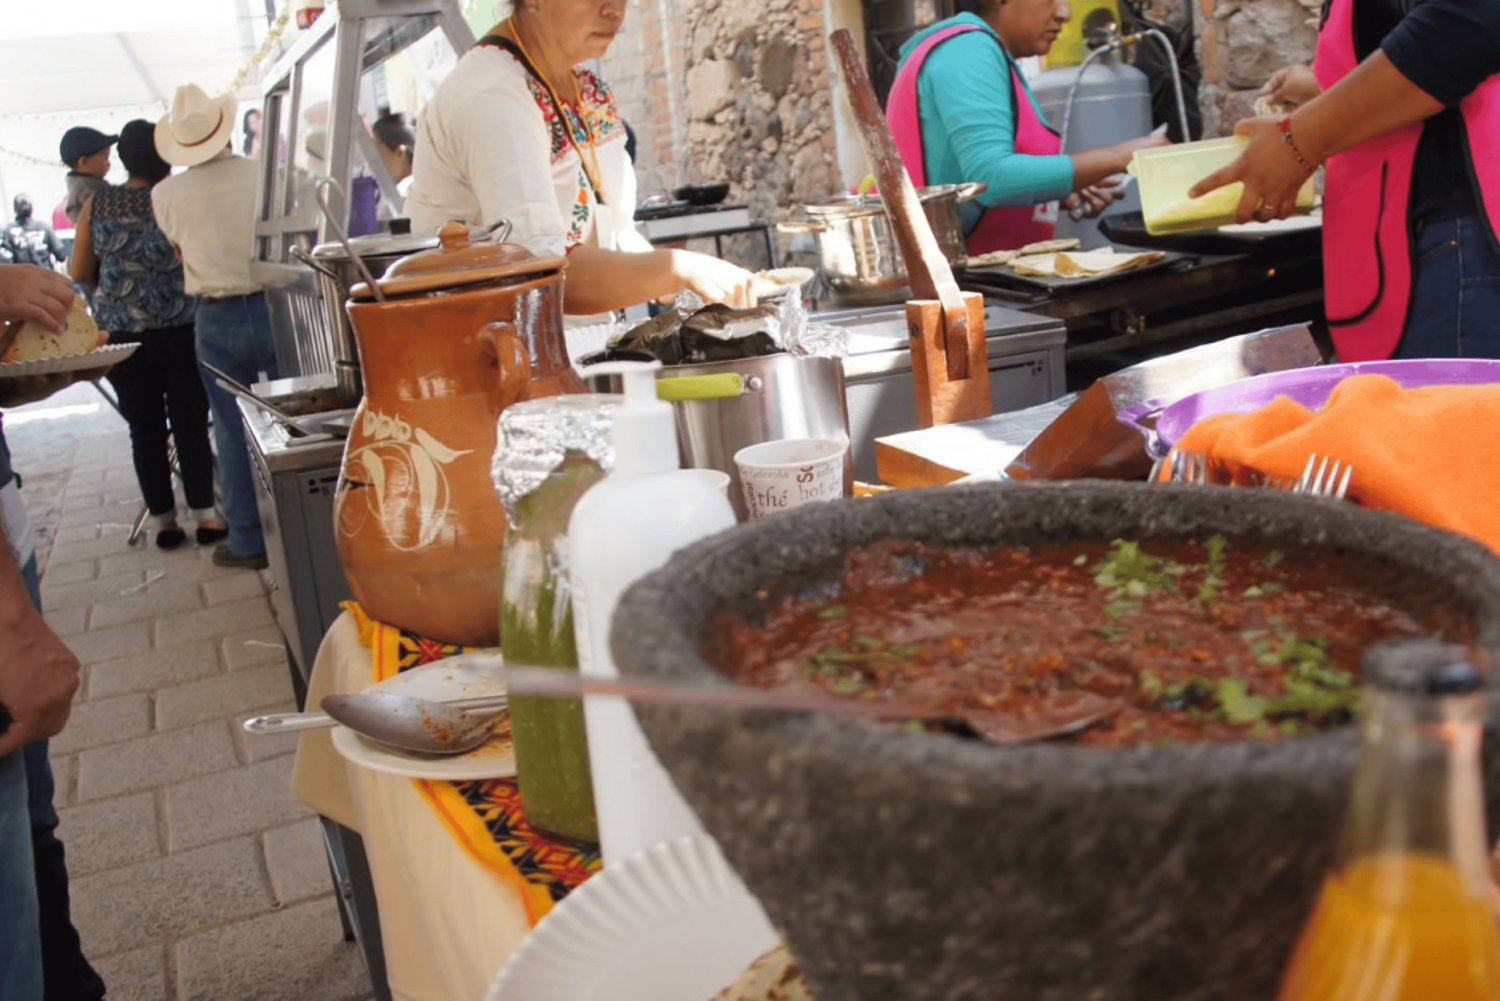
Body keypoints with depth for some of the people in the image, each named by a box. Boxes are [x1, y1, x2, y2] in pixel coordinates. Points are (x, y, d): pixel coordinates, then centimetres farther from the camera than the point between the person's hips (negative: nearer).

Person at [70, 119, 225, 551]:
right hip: (178, 330, -3)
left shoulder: (96, 205, 1)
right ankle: (204, 516, 10)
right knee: (190, 423, 7)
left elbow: (79, 273, 6)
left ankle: (164, 521, 16)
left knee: (145, 427, 10)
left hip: (121, 335, 3)